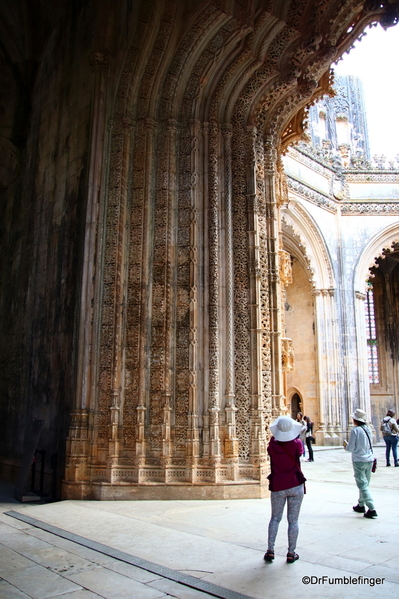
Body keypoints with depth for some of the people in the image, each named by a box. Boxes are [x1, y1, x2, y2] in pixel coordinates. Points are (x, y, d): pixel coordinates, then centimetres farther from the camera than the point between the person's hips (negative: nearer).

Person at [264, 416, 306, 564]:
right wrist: (294, 438, 20)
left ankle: (270, 551, 13)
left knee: (275, 518, 15)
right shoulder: (297, 444, -12)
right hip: (295, 485, -1)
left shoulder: (273, 445, -11)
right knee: (293, 520, 8)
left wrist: (277, 436, 16)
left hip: (277, 486, 1)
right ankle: (291, 553, 14)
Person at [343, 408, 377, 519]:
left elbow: (351, 448, -13)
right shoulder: (368, 429, 5)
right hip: (369, 460, 7)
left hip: (359, 461, -7)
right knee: (365, 484, 17)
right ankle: (361, 505, 28)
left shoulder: (355, 430, -15)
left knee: (362, 485, -3)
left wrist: (346, 445, 8)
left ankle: (372, 509, -9)